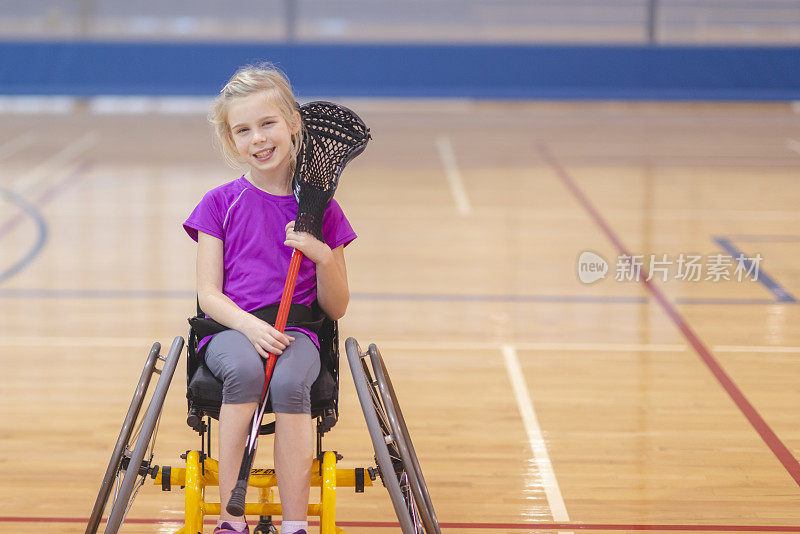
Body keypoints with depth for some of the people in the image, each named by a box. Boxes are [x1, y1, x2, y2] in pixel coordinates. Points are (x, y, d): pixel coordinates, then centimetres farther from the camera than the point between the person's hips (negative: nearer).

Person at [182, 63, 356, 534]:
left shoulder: (320, 210, 8)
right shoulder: (220, 204, 8)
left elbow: (336, 309, 9)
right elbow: (209, 294, 2)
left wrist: (324, 257, -11)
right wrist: (251, 326, -17)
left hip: (295, 331, 0)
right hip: (231, 327, 0)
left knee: (290, 380, -35)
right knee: (244, 369, -36)